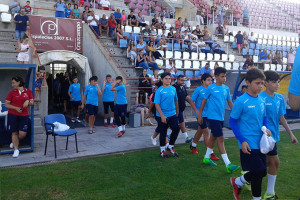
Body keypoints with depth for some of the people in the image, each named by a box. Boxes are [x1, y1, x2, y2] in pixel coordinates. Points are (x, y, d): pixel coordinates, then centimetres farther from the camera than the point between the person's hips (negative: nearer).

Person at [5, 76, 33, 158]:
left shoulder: (28, 91, 3)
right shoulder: (12, 92, 1)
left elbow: (32, 103, 8)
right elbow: (6, 104, 1)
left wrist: (28, 102, -15)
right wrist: (16, 108, -13)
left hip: (24, 115, 0)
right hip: (13, 115, 0)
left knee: (23, 134, -4)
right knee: (14, 133, 5)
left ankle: (15, 142, 29)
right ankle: (16, 149, 18)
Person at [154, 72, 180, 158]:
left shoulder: (173, 89, 4)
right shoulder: (159, 90, -10)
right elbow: (157, 104, -13)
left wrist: (177, 112, 19)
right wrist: (162, 116, -19)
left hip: (172, 114, 4)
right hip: (162, 116, -4)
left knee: (176, 129, -3)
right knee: (163, 133, 6)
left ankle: (170, 146, 19)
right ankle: (163, 149, 26)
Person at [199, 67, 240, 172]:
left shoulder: (226, 88, 7)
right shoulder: (211, 88, -8)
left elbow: (230, 102, 13)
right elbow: (204, 101, -1)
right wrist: (200, 115, 2)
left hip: (221, 117, 6)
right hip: (213, 117, -6)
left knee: (213, 137, 17)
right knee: (220, 138, -10)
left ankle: (207, 158, 32)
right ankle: (228, 165, -9)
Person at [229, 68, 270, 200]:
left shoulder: (261, 101, 6)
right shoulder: (241, 101, -14)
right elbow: (232, 121, -10)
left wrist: (266, 128, -3)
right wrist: (242, 141, -14)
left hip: (260, 143, 7)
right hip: (248, 144, -6)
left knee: (259, 172, 13)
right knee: (260, 172, -7)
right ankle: (237, 182, 16)